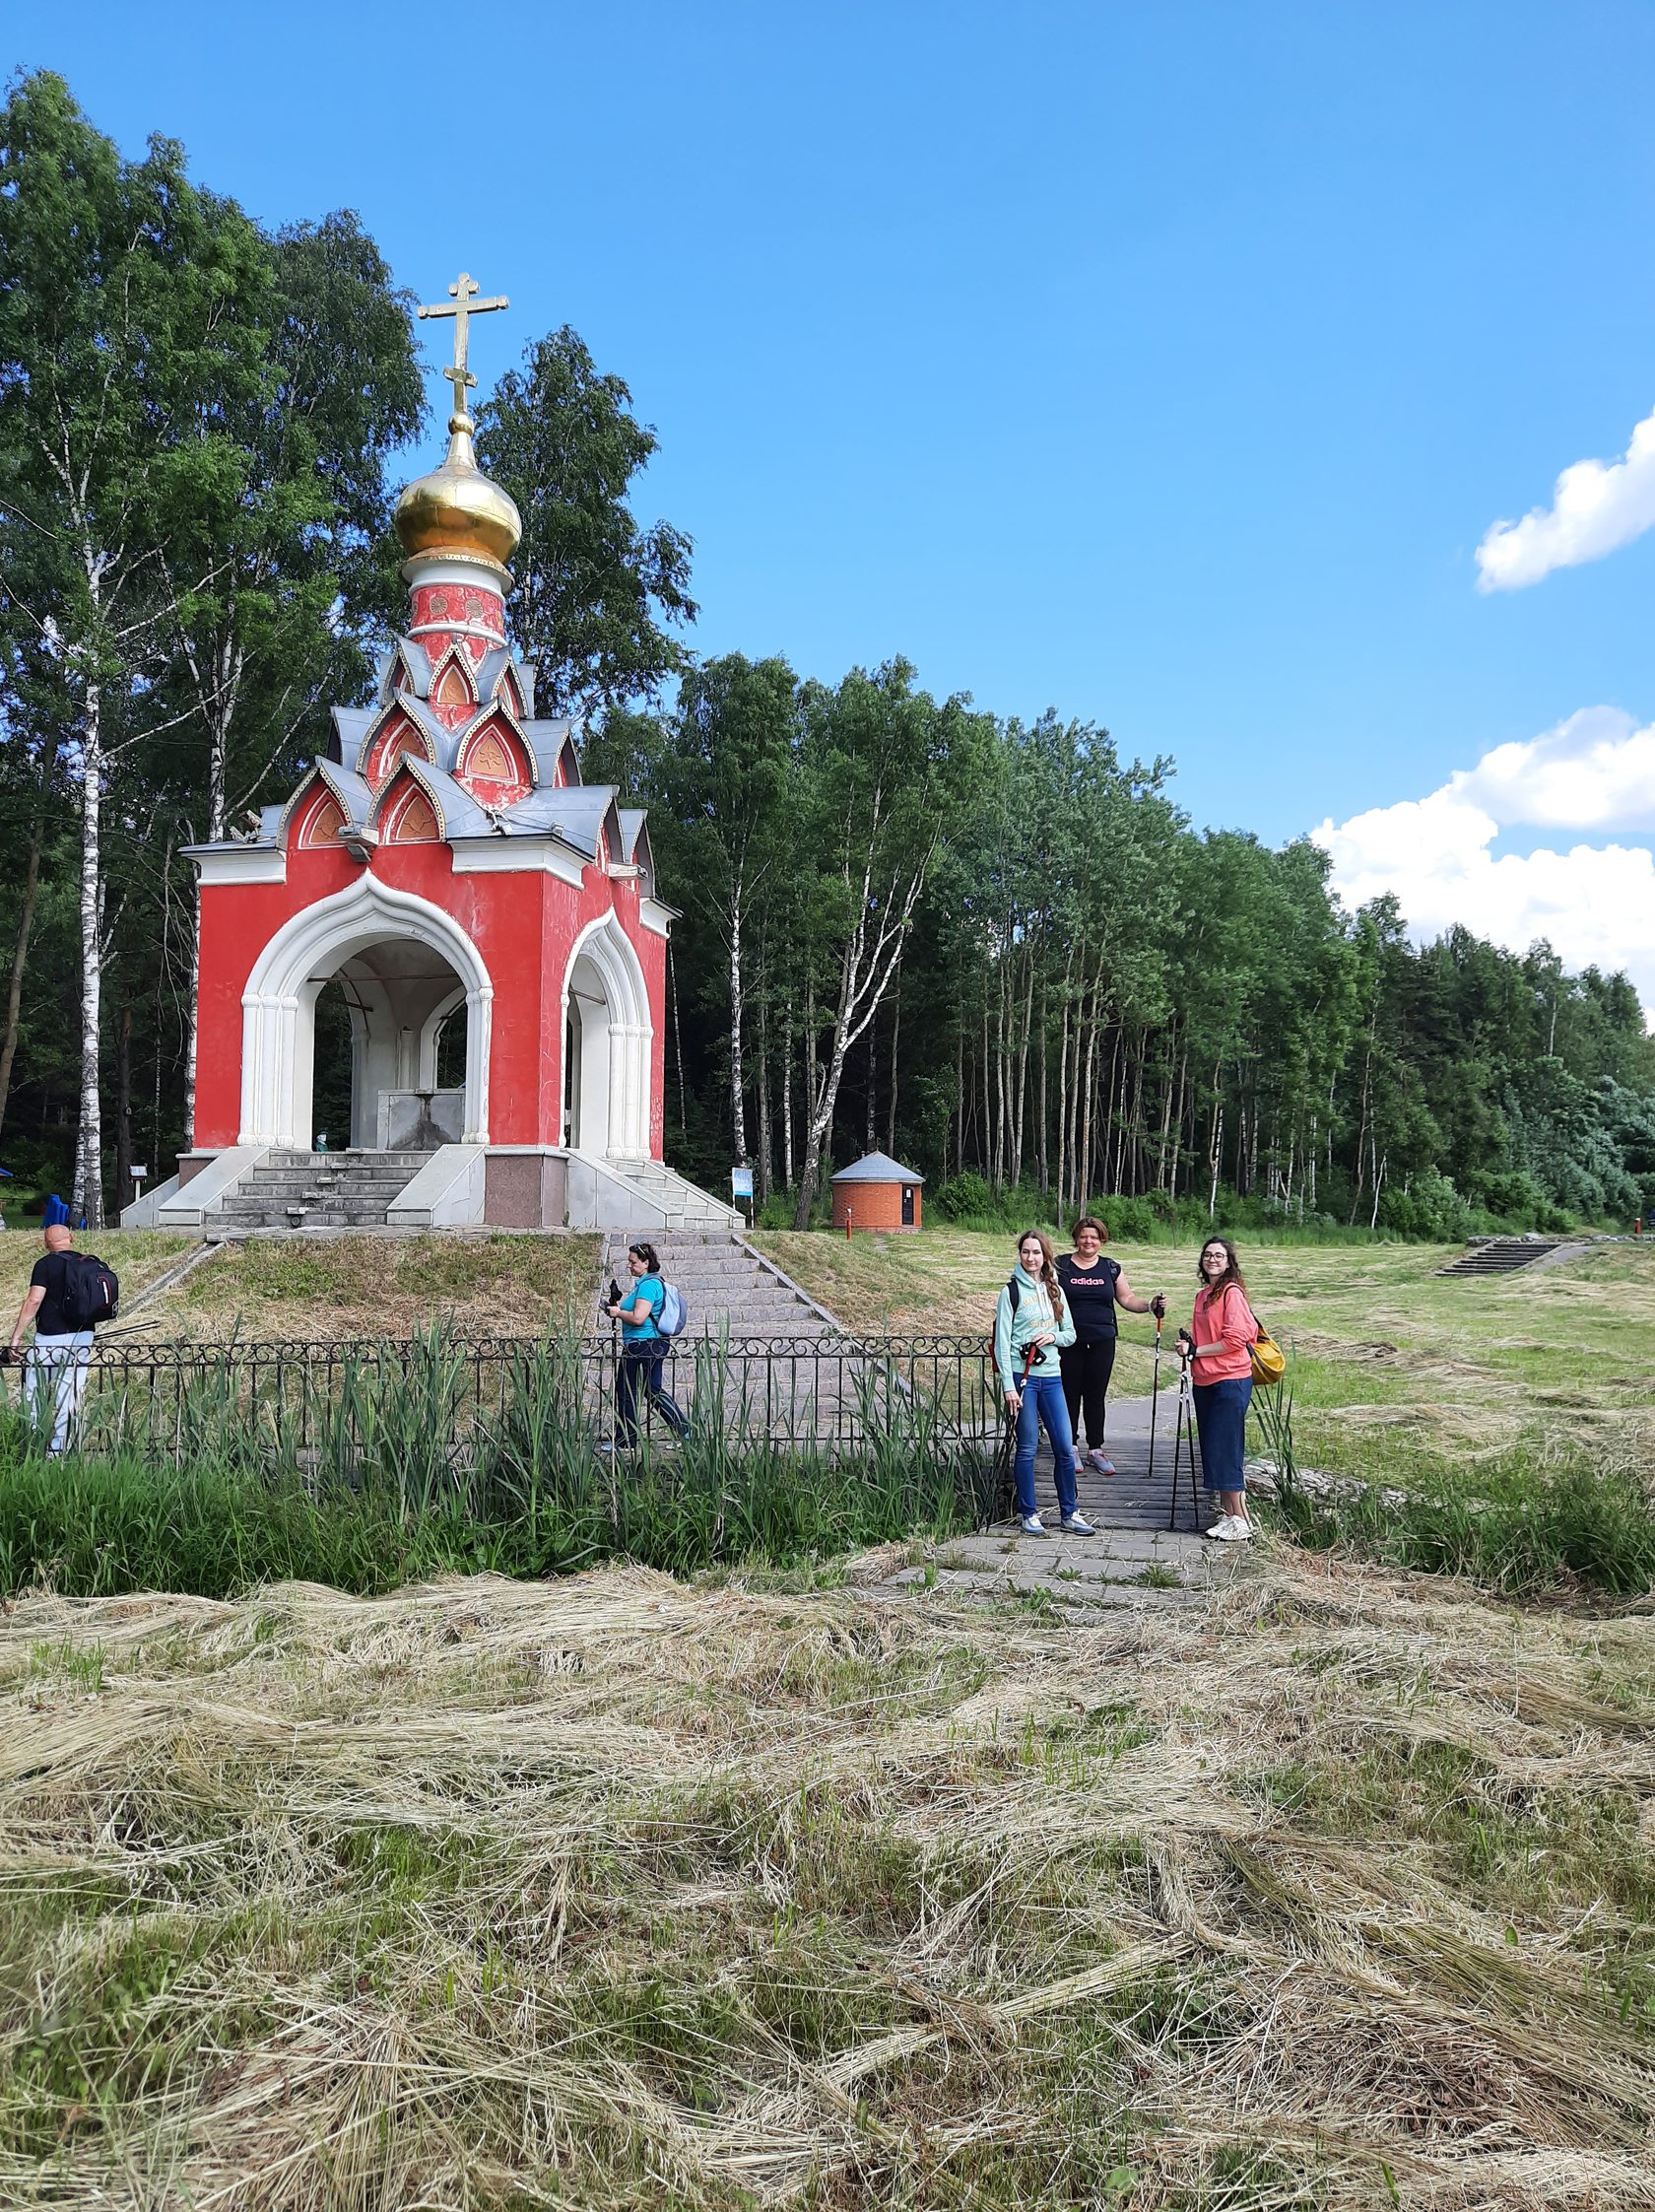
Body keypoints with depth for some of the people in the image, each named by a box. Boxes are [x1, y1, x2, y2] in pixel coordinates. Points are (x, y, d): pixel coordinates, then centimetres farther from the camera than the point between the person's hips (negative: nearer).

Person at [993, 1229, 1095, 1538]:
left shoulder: (1055, 1290, 12)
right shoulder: (1011, 1291, -3)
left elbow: (1070, 1333, 16)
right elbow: (1002, 1342, -6)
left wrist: (1053, 1337, -7)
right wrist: (1009, 1386, -13)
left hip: (1051, 1377, 4)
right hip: (1022, 1376, -4)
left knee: (1065, 1447, 3)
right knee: (1027, 1448, 0)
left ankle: (1068, 1514, 14)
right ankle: (1028, 1514, 12)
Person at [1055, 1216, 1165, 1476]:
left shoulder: (1111, 1268, 7)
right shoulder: (1061, 1265, -1)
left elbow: (1127, 1298, 9)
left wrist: (1150, 1305, -8)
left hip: (1102, 1343, 2)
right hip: (1069, 1343, -2)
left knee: (1096, 1397, 7)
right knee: (1070, 1395, 5)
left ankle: (1096, 1450, 15)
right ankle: (1071, 1448, 17)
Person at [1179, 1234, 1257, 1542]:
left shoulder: (1232, 1292, -11)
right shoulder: (1202, 1295, 15)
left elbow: (1235, 1339, -18)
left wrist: (1196, 1351, -13)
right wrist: (1188, 1342, 6)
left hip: (1231, 1381, -9)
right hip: (1204, 1383, 9)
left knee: (1225, 1450, -6)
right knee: (1211, 1450, 11)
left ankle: (1241, 1520, 2)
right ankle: (1226, 1513, 20)